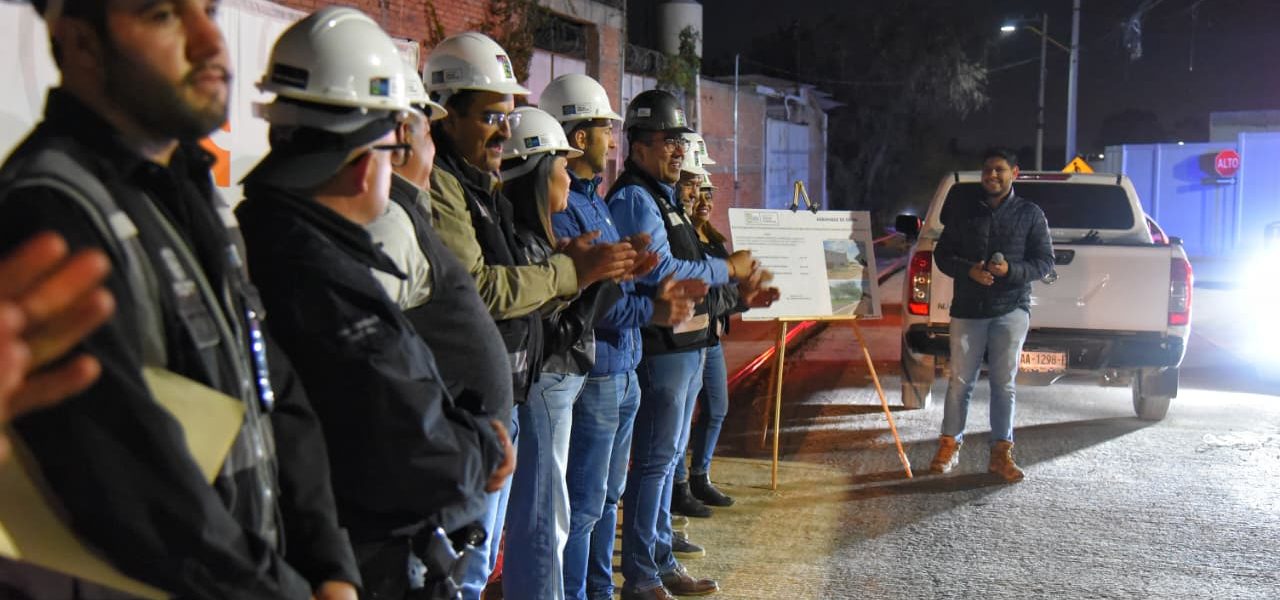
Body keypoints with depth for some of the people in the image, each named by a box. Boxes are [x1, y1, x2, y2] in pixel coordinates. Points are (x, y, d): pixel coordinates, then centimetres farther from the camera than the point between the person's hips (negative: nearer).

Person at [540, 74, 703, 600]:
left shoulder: (594, 197, 16)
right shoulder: (559, 204, -17)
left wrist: (661, 293, 4)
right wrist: (651, 310, -20)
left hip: (621, 374, 10)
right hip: (590, 377, -10)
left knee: (607, 497, 19)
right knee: (583, 506, -2)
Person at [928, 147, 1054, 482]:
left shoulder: (1030, 214, 6)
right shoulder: (963, 210, 8)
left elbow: (1045, 261, 5)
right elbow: (943, 254, 10)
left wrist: (1011, 270, -14)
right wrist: (968, 270, -11)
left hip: (1011, 310, -1)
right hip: (968, 308, 1)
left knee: (1003, 383, 3)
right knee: (960, 381, 3)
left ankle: (1001, 452, 10)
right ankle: (950, 445, 16)